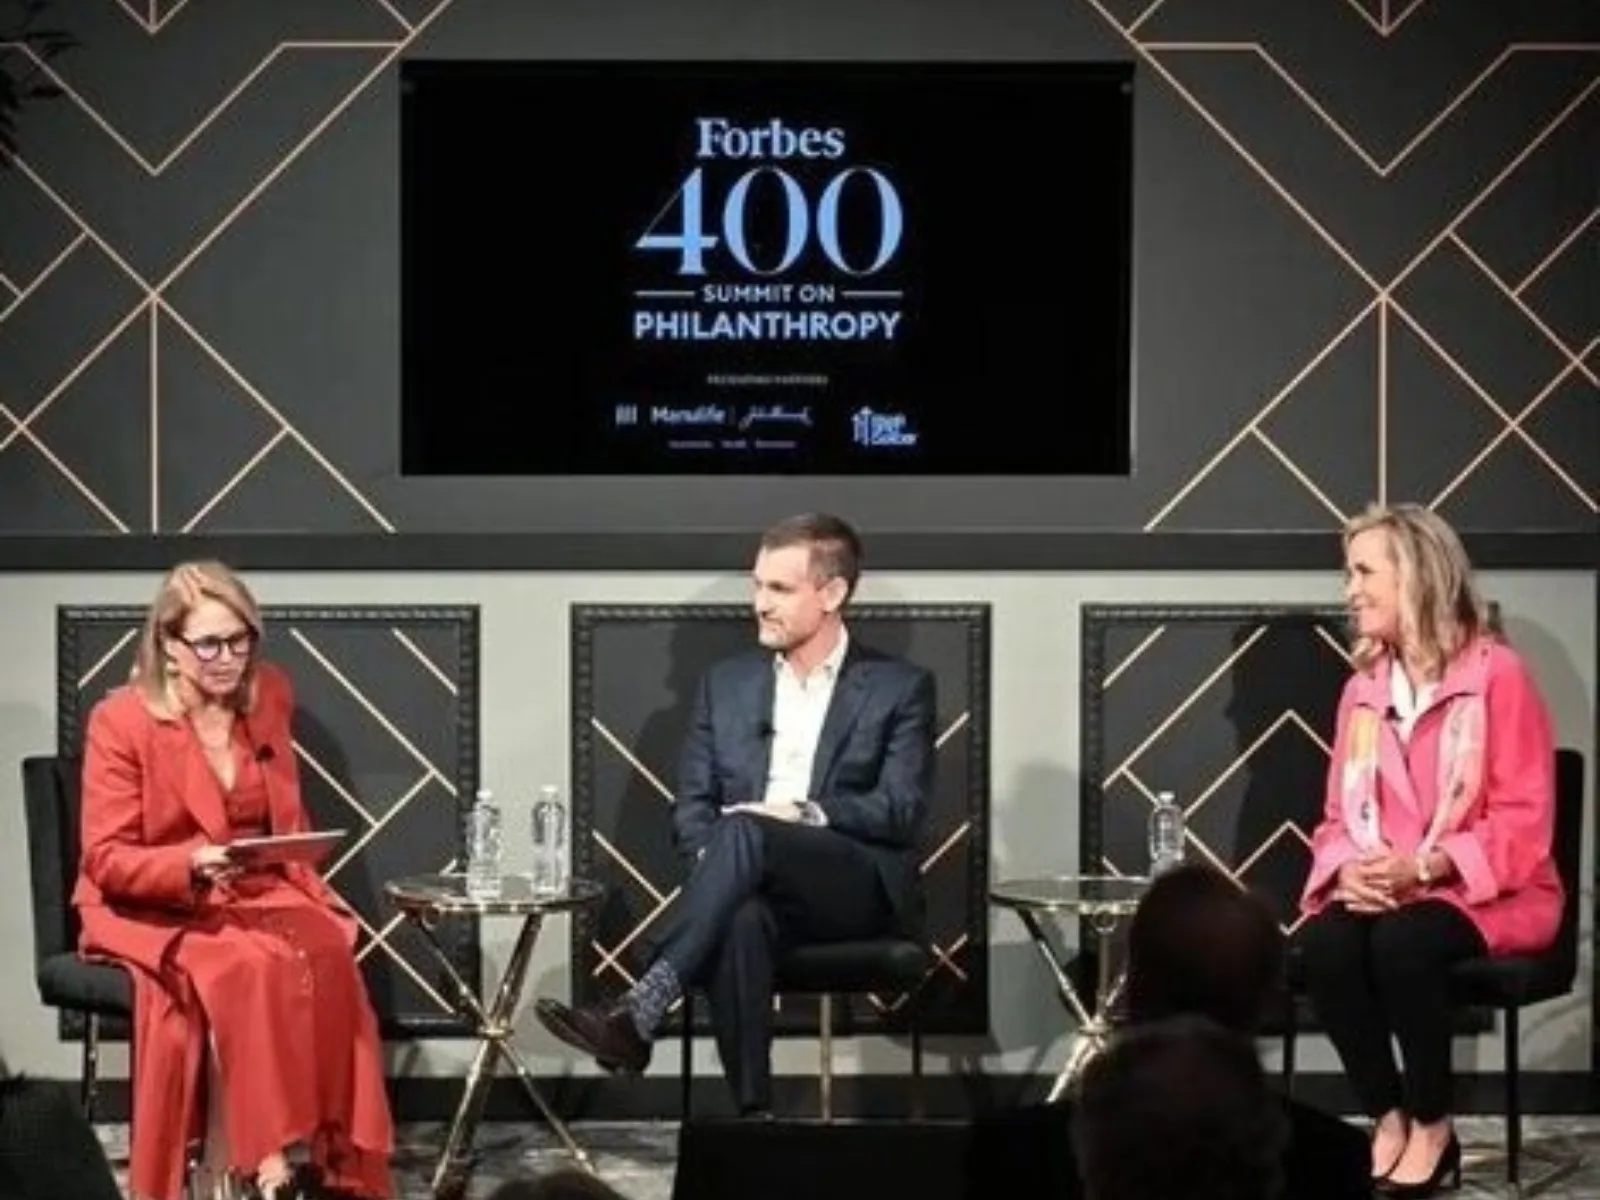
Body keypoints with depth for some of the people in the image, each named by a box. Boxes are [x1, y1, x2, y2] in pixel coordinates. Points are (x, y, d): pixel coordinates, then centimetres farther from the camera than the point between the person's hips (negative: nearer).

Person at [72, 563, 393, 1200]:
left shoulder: (269, 696, 7)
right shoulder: (120, 720, -9)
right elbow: (107, 860, -10)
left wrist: (299, 885, 1)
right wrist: (192, 865, -27)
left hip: (260, 895, 4)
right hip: (151, 912, -4)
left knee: (326, 954, -29)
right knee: (256, 965, -35)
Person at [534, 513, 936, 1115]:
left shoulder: (899, 688, 7)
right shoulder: (727, 683, 18)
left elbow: (902, 812, -4)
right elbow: (691, 805, 13)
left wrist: (805, 813, -19)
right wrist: (715, 862, -10)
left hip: (862, 888, -2)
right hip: (759, 886, 3)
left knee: (743, 834, -35)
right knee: (739, 918, -38)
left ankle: (639, 1011, -43)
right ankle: (754, 1115, -43)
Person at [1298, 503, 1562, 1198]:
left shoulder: (1497, 674, -7)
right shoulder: (1362, 687, 12)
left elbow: (1525, 821, -11)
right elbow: (1339, 816, 13)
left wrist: (1424, 867, -22)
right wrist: (1349, 869, -11)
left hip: (1486, 894, -5)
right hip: (1379, 892, 5)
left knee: (1402, 941, -36)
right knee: (1324, 943, -28)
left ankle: (1433, 1127, -14)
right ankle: (1387, 1118, -12)